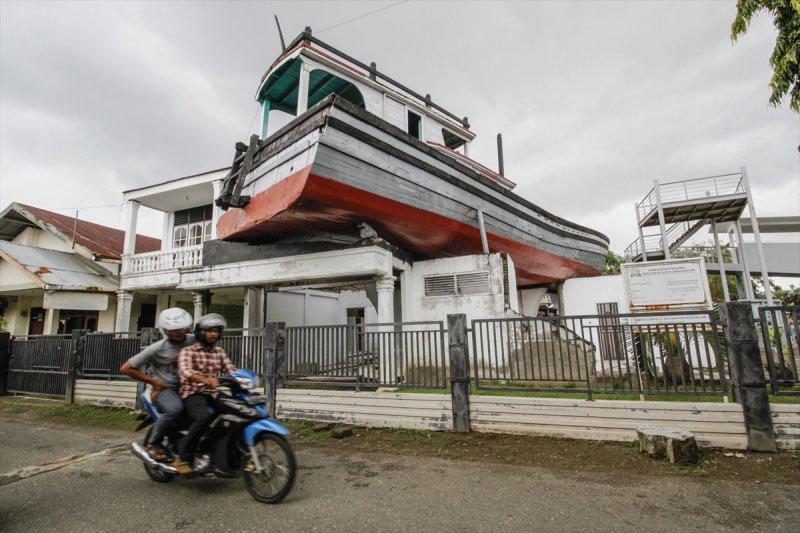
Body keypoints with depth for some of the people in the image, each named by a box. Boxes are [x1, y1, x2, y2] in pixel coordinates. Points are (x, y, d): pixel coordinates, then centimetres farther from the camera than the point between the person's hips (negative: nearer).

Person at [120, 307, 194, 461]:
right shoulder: (157, 348, -15)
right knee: (175, 408, -33)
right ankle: (152, 442, -9)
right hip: (163, 388, -5)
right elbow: (126, 368, -11)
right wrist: (155, 382, -10)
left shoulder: (192, 340, -6)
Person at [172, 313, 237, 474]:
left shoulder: (219, 352, 14)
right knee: (203, 416, -35)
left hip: (213, 394, 5)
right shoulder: (188, 351, -3)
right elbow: (185, 371, -22)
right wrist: (206, 379, -41)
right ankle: (182, 458, -17)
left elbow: (231, 370, 5)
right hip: (192, 394, -5)